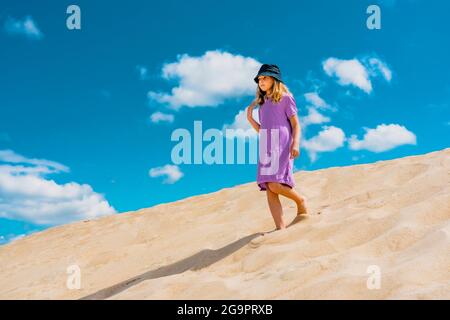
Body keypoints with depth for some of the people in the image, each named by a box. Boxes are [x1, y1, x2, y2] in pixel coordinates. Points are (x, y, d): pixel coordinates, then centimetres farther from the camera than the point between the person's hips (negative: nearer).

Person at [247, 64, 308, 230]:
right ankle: (281, 228, -6)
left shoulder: (285, 98, 5)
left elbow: (296, 125, 0)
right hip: (265, 147, 6)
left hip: (281, 145, -6)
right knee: (269, 189, -5)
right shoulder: (261, 103, 22)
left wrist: (295, 143, -15)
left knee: (274, 185, -21)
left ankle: (301, 201, 6)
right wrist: (250, 119, 10)